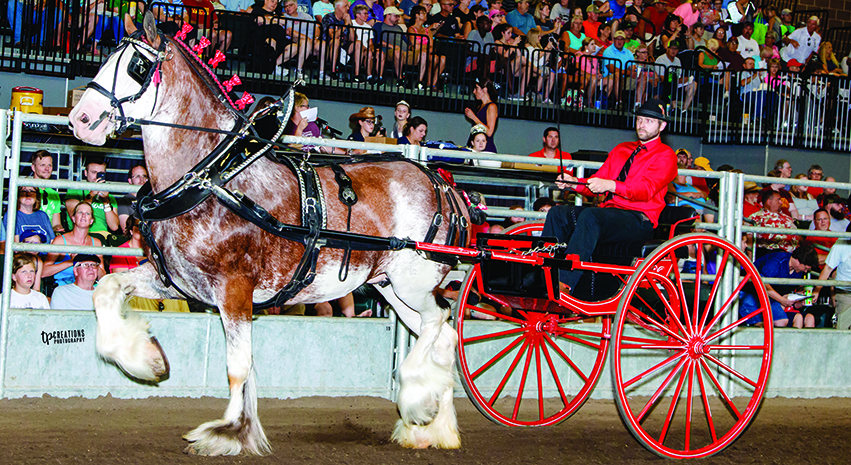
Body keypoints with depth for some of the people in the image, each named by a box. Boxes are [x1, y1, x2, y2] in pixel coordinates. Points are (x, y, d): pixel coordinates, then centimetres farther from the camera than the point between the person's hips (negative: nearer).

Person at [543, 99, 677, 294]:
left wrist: (611, 185, -29)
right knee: (558, 213, -16)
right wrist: (573, 183, -3)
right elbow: (596, 183, 19)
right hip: (608, 211, 7)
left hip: (639, 219, -7)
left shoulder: (665, 155, 5)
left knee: (590, 215, -36)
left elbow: (646, 190, -13)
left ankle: (564, 284, -47)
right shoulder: (621, 150, 28)